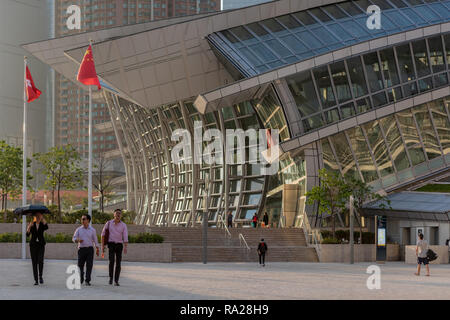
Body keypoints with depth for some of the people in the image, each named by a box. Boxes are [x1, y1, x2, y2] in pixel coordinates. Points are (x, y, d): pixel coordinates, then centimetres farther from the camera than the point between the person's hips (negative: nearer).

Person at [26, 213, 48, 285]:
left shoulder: (42, 224, 3)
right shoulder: (32, 224, 3)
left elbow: (47, 227, -21)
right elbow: (27, 234, -8)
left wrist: (42, 218, -27)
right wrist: (29, 227, -25)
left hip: (41, 245, -1)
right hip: (33, 244, 1)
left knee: (40, 261, -17)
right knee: (34, 262, -3)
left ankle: (40, 276, 5)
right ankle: (36, 280, 2)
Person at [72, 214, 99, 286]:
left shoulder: (92, 230, 6)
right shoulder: (79, 229, 7)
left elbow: (95, 240, 10)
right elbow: (74, 238, 5)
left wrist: (97, 249, 7)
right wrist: (78, 240, -17)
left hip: (90, 249, -1)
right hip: (81, 249, 1)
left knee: (89, 265, -8)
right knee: (80, 265, 4)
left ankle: (87, 281, -5)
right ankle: (81, 279, 26)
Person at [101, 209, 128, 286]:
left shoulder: (123, 225, 1)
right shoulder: (109, 223, 2)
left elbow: (125, 237, -9)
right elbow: (103, 234, 8)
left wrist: (125, 247, -25)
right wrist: (102, 245, 0)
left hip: (119, 245, 1)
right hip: (111, 245, -1)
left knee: (118, 263, -4)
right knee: (111, 261, -21)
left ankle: (116, 281, 5)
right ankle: (111, 277, -3)